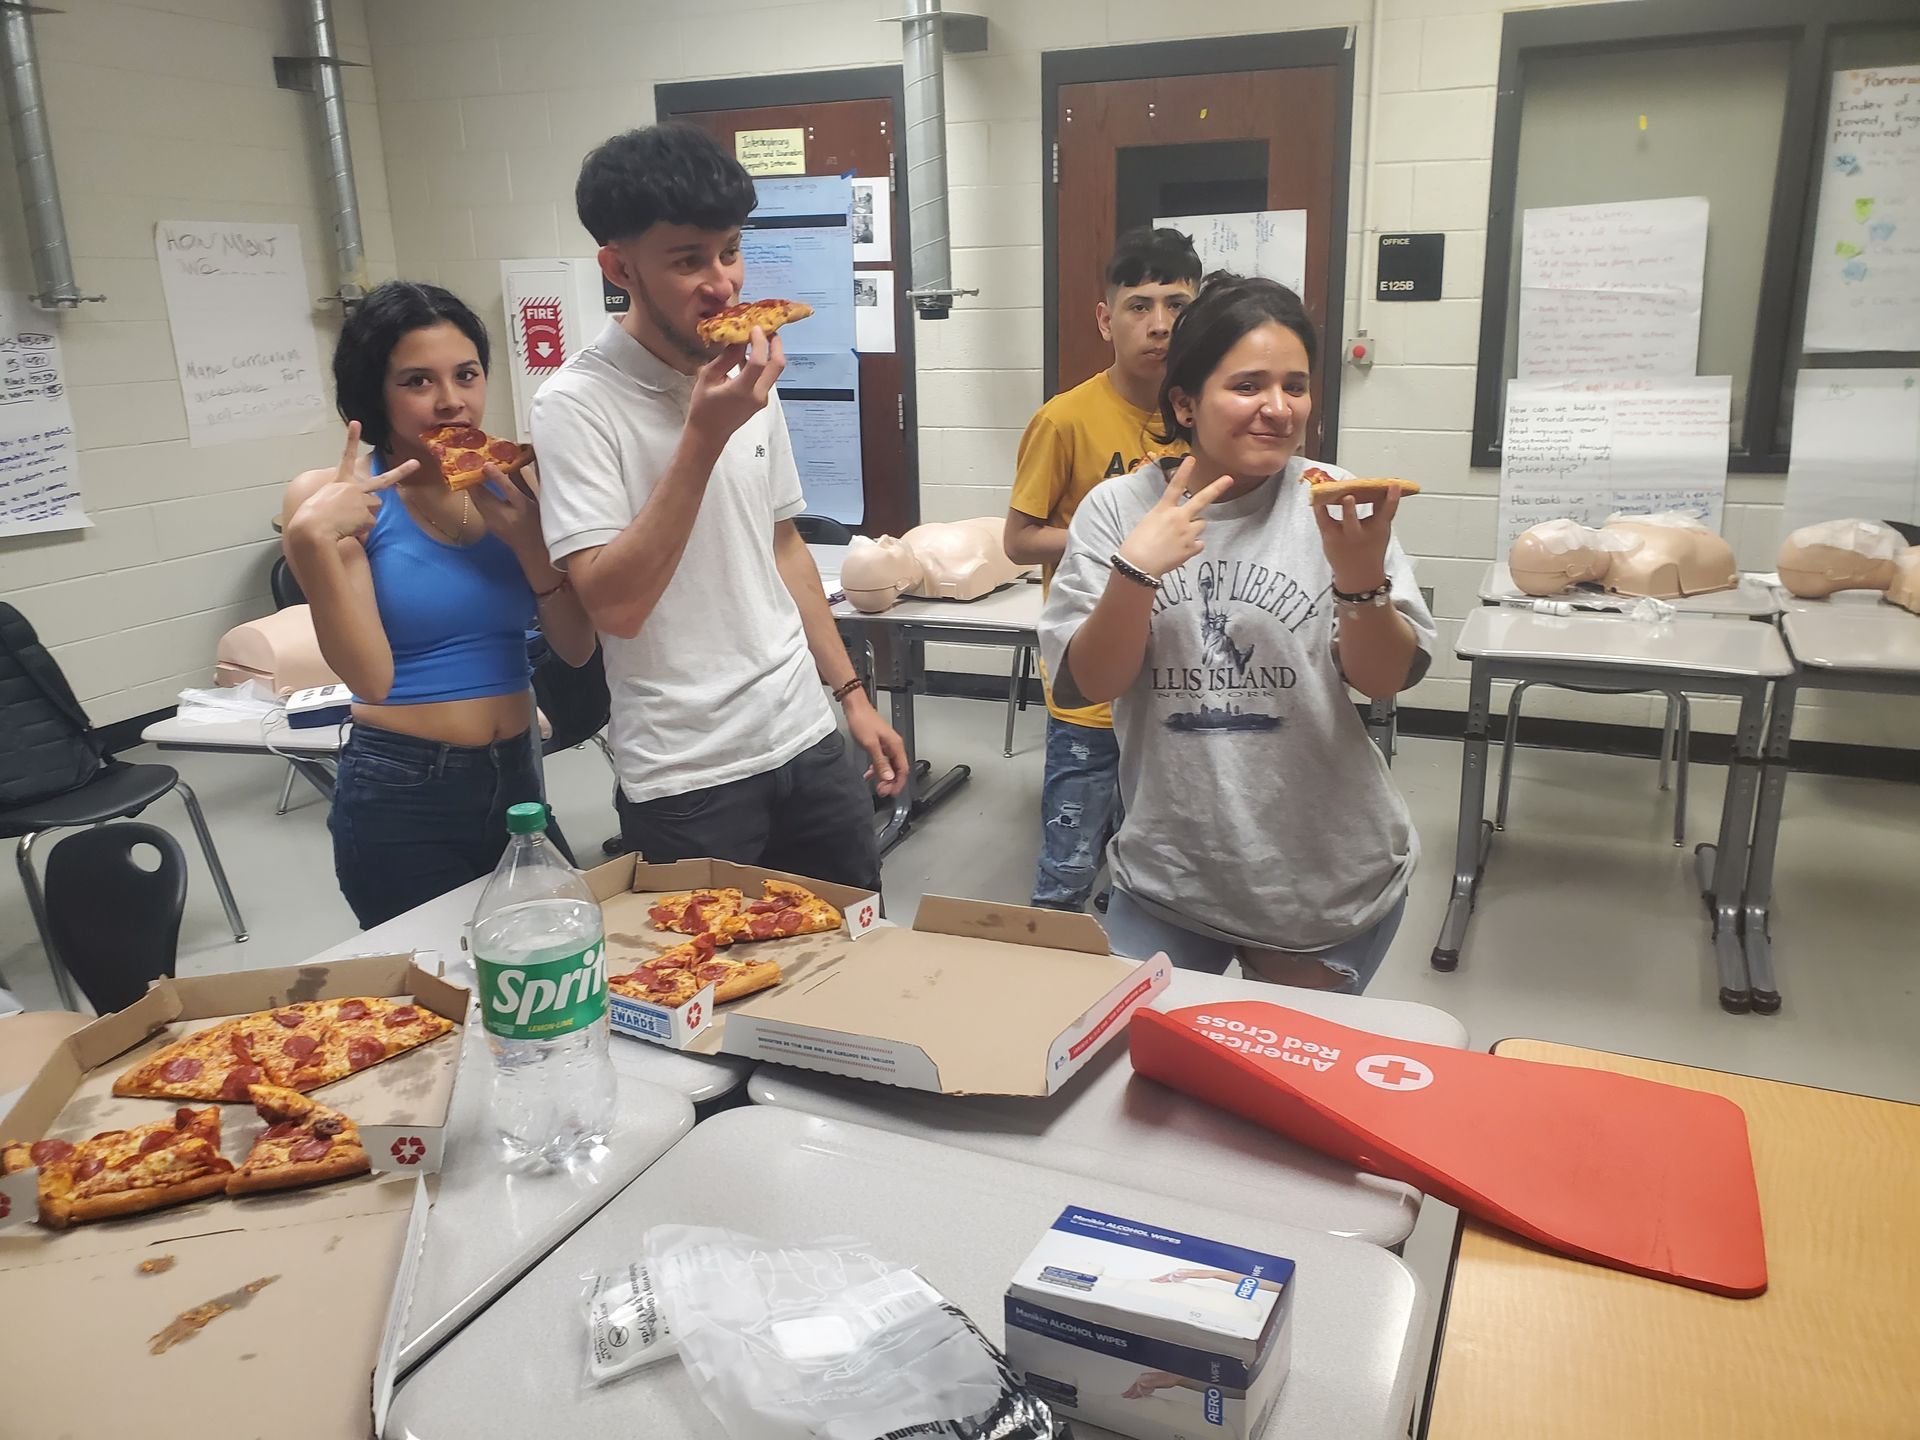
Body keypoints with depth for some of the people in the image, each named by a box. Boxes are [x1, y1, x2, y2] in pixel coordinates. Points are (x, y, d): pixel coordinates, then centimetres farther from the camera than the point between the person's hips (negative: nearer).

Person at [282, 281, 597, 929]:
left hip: (519, 778, 5)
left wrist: (528, 542, -15)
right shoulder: (334, 498, -9)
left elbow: (578, 650, -1)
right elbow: (371, 677, -18)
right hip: (402, 799, -4)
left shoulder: (510, 485, 2)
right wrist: (313, 542, -27)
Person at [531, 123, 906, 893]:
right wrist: (705, 437, -27)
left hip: (808, 741, 6)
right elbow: (613, 604, -23)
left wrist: (851, 693, 14)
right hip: (687, 778, -6)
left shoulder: (744, 376, 7)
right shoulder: (577, 403, -14)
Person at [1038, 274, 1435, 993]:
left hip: (1331, 886, 1)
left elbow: (1386, 680, -7)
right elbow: (1086, 684, -10)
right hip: (1168, 880, 0)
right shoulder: (1117, 508, -6)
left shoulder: (1332, 501, -7)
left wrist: (1361, 576, -25)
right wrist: (1137, 569, -24)